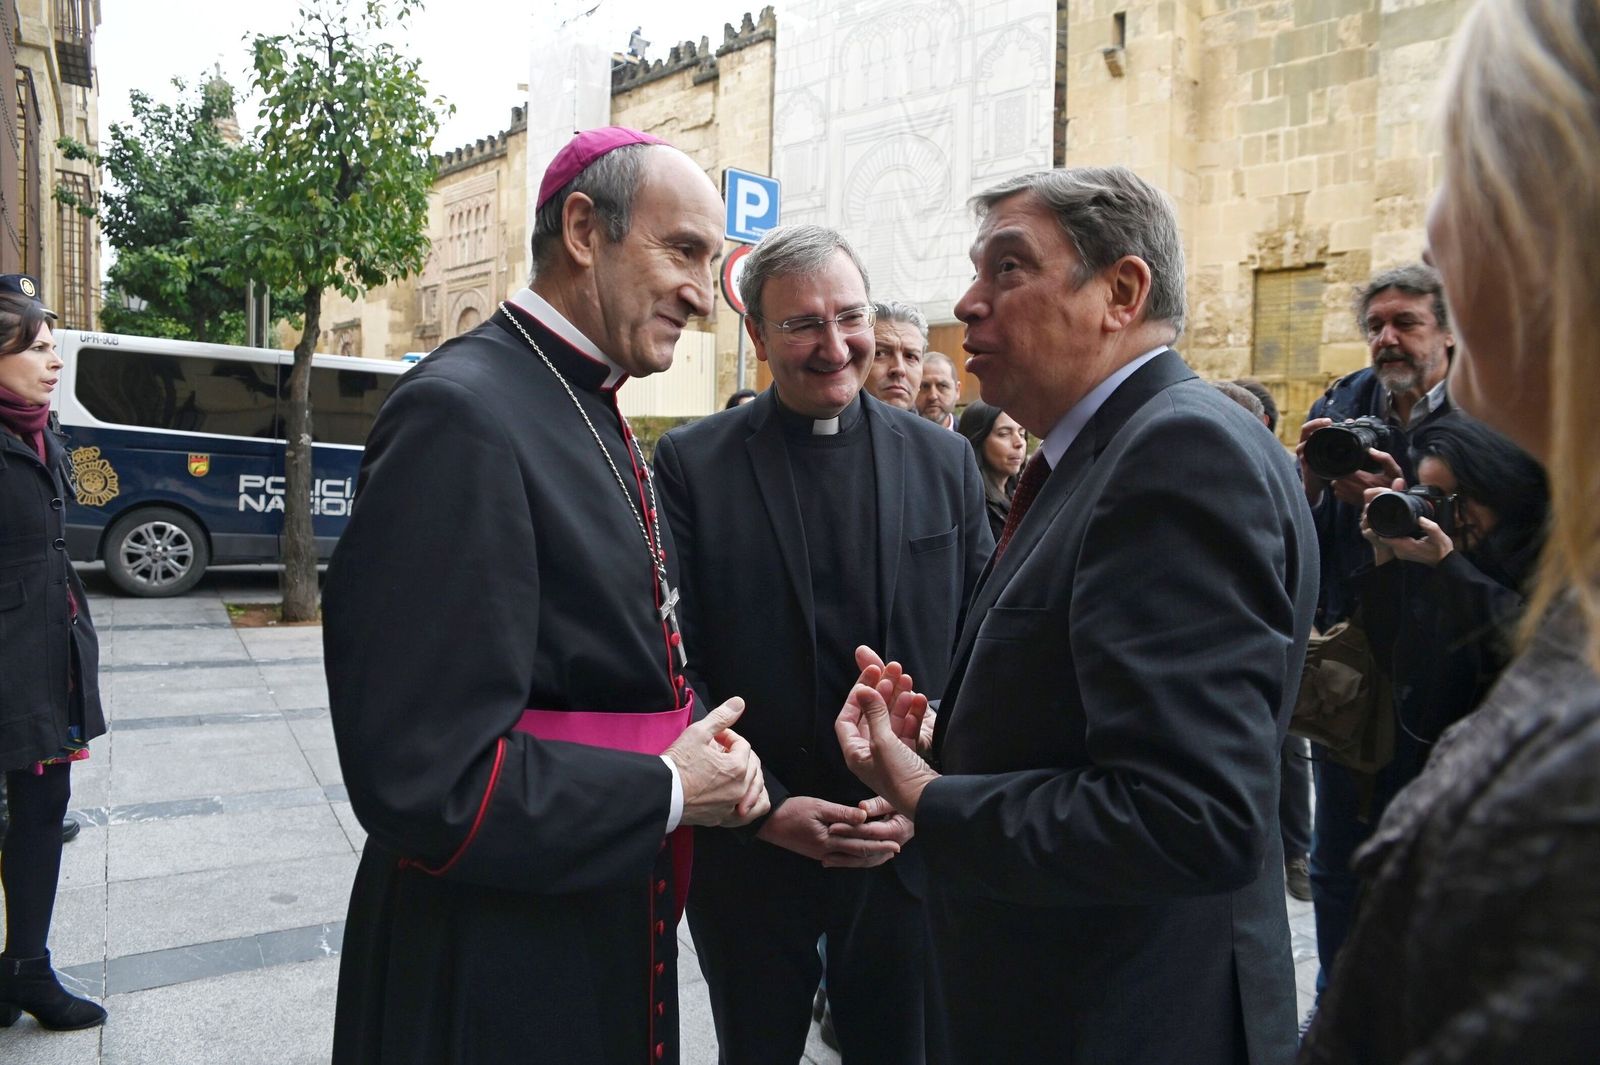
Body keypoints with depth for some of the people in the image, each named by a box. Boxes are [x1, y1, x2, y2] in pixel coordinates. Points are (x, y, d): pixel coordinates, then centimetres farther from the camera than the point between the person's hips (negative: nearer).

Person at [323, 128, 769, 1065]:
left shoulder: (594, 414, 7)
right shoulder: (461, 412, -23)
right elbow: (427, 777, -28)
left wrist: (709, 748, -2)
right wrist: (668, 792, -17)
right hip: (495, 986, -8)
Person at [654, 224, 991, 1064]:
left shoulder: (944, 461, 1)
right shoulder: (692, 463, -6)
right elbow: (675, 662, -8)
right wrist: (765, 809, -14)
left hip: (911, 847, 2)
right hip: (747, 847, -1)